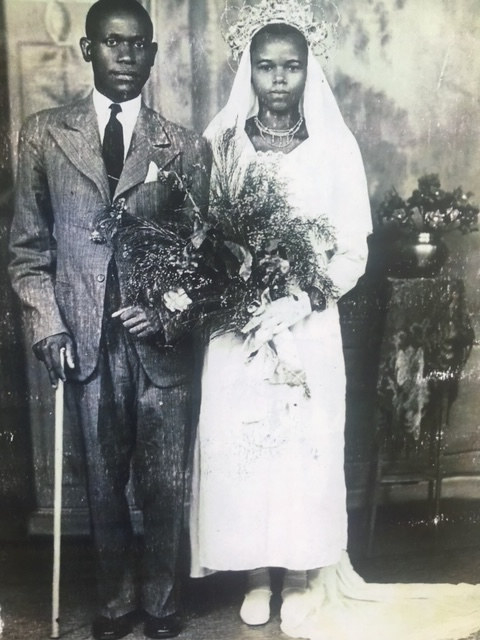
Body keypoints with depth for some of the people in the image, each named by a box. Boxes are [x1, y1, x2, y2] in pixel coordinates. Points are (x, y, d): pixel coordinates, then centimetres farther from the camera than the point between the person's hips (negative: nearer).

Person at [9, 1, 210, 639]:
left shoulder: (185, 147, 3)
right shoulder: (43, 135, 4)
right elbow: (28, 246, 5)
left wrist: (165, 307, -12)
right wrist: (48, 326, -4)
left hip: (161, 341, 0)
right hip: (86, 340, 1)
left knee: (164, 487, 11)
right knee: (105, 486, 14)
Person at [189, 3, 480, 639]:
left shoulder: (335, 148, -1)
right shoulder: (222, 144, 3)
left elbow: (353, 253, -2)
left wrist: (303, 300, -15)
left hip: (309, 331, -1)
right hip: (236, 331, 1)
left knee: (305, 446, 6)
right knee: (240, 446, 7)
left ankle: (302, 577, 29)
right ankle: (258, 576, 29)